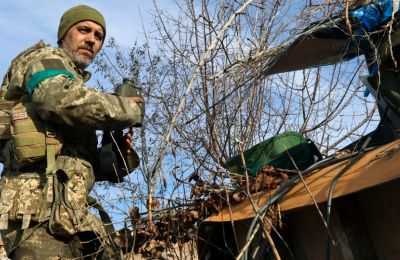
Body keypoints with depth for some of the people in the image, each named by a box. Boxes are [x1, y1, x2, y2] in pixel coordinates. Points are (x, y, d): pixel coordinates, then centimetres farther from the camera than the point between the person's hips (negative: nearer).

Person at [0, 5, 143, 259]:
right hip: (42, 206, -9)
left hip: (69, 213, 9)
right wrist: (128, 109, -7)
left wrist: (116, 154, 7)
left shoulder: (74, 80, 30)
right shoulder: (47, 58, 6)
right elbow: (63, 99, -21)